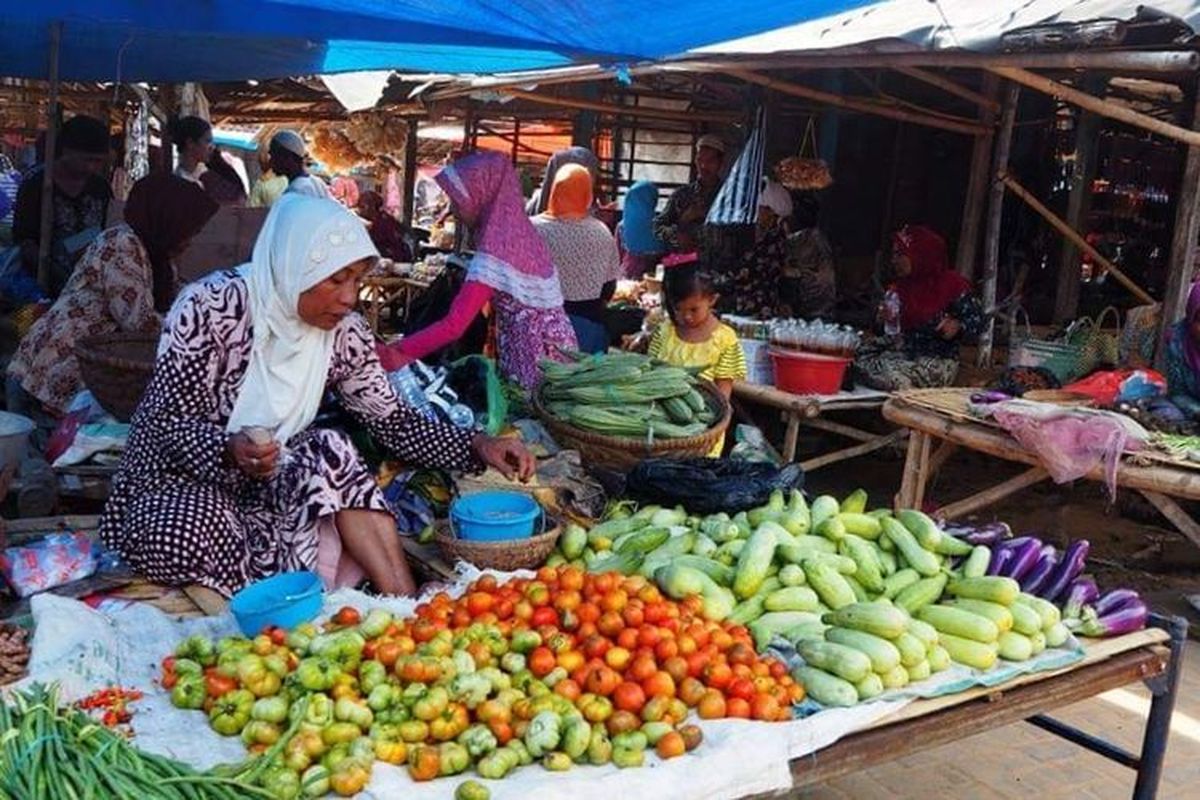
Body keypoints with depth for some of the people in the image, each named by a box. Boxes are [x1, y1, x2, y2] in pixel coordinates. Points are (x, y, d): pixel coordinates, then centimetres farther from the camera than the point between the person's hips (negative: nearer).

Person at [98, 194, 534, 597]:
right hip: (179, 483, -4)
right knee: (194, 529, -37)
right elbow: (164, 421, -19)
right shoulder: (212, 306, -21)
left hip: (262, 487, 4)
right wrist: (229, 450, -40)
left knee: (332, 454, -26)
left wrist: (478, 446, -17)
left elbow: (392, 421, -2)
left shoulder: (342, 333, -6)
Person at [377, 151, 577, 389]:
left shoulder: (495, 251, -20)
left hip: (536, 362, -8)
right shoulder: (522, 233, 6)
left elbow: (454, 325, -26)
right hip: (556, 353, 8)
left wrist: (397, 352, -22)